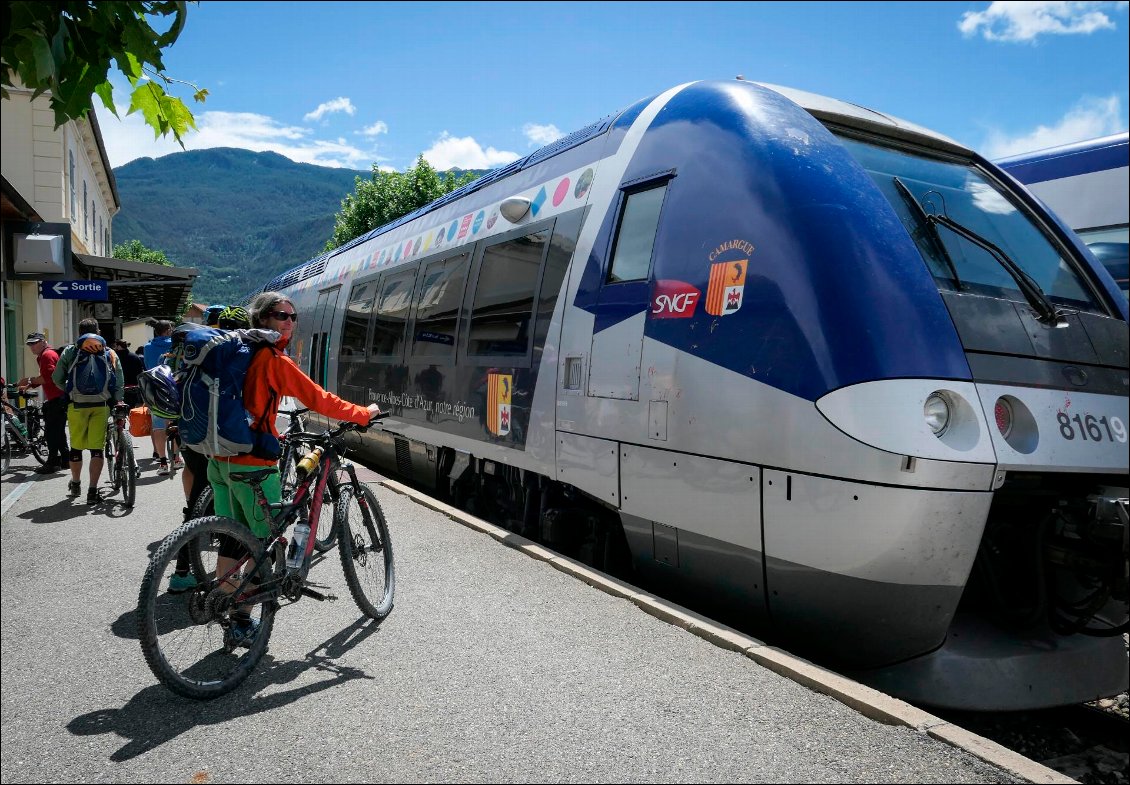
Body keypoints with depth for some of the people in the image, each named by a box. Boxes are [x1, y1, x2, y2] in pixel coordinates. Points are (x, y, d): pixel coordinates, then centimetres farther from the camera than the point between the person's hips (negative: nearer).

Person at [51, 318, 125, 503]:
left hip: (77, 405, 1)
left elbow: (57, 379, 7)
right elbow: (120, 381, 5)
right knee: (96, 448, 0)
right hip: (101, 405, -1)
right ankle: (92, 491, -4)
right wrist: (116, 401, 15)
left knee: (76, 447, 15)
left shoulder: (69, 351, 8)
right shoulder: (110, 353, 8)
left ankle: (75, 485, 33)